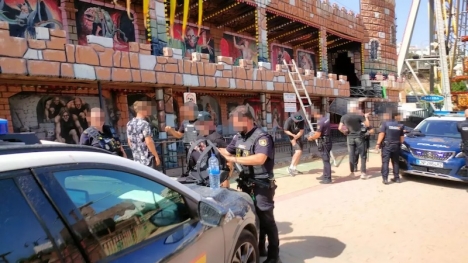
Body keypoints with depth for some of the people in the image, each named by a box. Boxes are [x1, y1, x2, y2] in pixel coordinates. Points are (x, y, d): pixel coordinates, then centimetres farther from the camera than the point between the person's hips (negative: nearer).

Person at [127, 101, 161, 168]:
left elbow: (129, 142, 14)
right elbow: (149, 142, -19)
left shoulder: (129, 124, 8)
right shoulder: (144, 124, -15)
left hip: (137, 159, 8)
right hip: (148, 159, -8)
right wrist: (156, 156, -13)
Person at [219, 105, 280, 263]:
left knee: (266, 219, 2)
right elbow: (227, 151, 21)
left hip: (262, 185, -8)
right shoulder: (238, 137, 8)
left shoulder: (262, 137, -18)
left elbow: (260, 159, -33)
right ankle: (259, 249, 37)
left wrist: (234, 159, -30)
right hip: (246, 184, 8)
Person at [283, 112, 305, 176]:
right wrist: (293, 135, -30)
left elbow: (301, 131, -13)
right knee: (298, 151, -19)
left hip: (298, 137, 6)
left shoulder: (301, 121, -13)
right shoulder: (289, 121, -23)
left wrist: (295, 138, -24)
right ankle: (291, 167, -14)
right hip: (292, 137, -6)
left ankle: (294, 168, 20)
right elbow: (286, 130, -16)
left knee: (299, 153, 9)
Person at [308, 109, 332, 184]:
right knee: (325, 160, 18)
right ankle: (325, 175, 30)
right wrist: (315, 133, 18)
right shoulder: (326, 119, 8)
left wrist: (311, 138, -4)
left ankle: (328, 178, 2)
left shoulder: (320, 122, -21)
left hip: (323, 143, -10)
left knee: (326, 161, -4)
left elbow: (318, 135, -21)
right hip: (327, 141, 10)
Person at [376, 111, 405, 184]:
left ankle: (385, 179, -10)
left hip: (387, 145, -5)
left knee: (385, 162, -5)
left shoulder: (384, 123, -4)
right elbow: (402, 137, 14)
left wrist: (378, 144, -12)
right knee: (395, 162, 15)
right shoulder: (399, 125, 13)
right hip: (396, 146, 5)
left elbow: (381, 134, -13)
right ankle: (397, 178, 19)